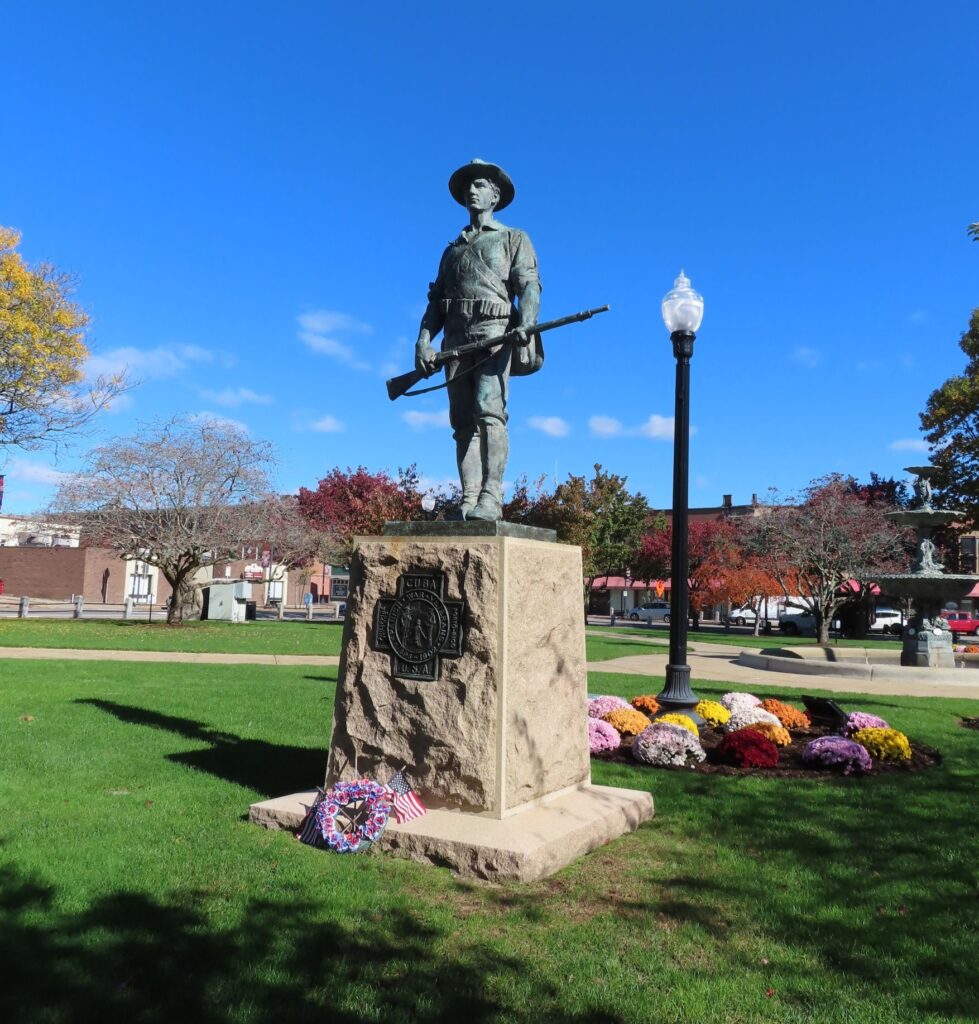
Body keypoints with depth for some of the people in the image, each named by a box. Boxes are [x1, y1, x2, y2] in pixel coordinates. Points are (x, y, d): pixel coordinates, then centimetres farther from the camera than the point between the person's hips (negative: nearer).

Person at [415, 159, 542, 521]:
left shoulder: (514, 239, 18)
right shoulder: (452, 250, 30)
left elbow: (529, 285, 1)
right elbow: (435, 300, 22)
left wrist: (525, 324, -18)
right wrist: (423, 340, 5)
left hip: (495, 332, -5)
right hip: (457, 339, 5)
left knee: (489, 411, -22)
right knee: (463, 421, -5)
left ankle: (491, 499, -27)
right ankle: (468, 501, -8)